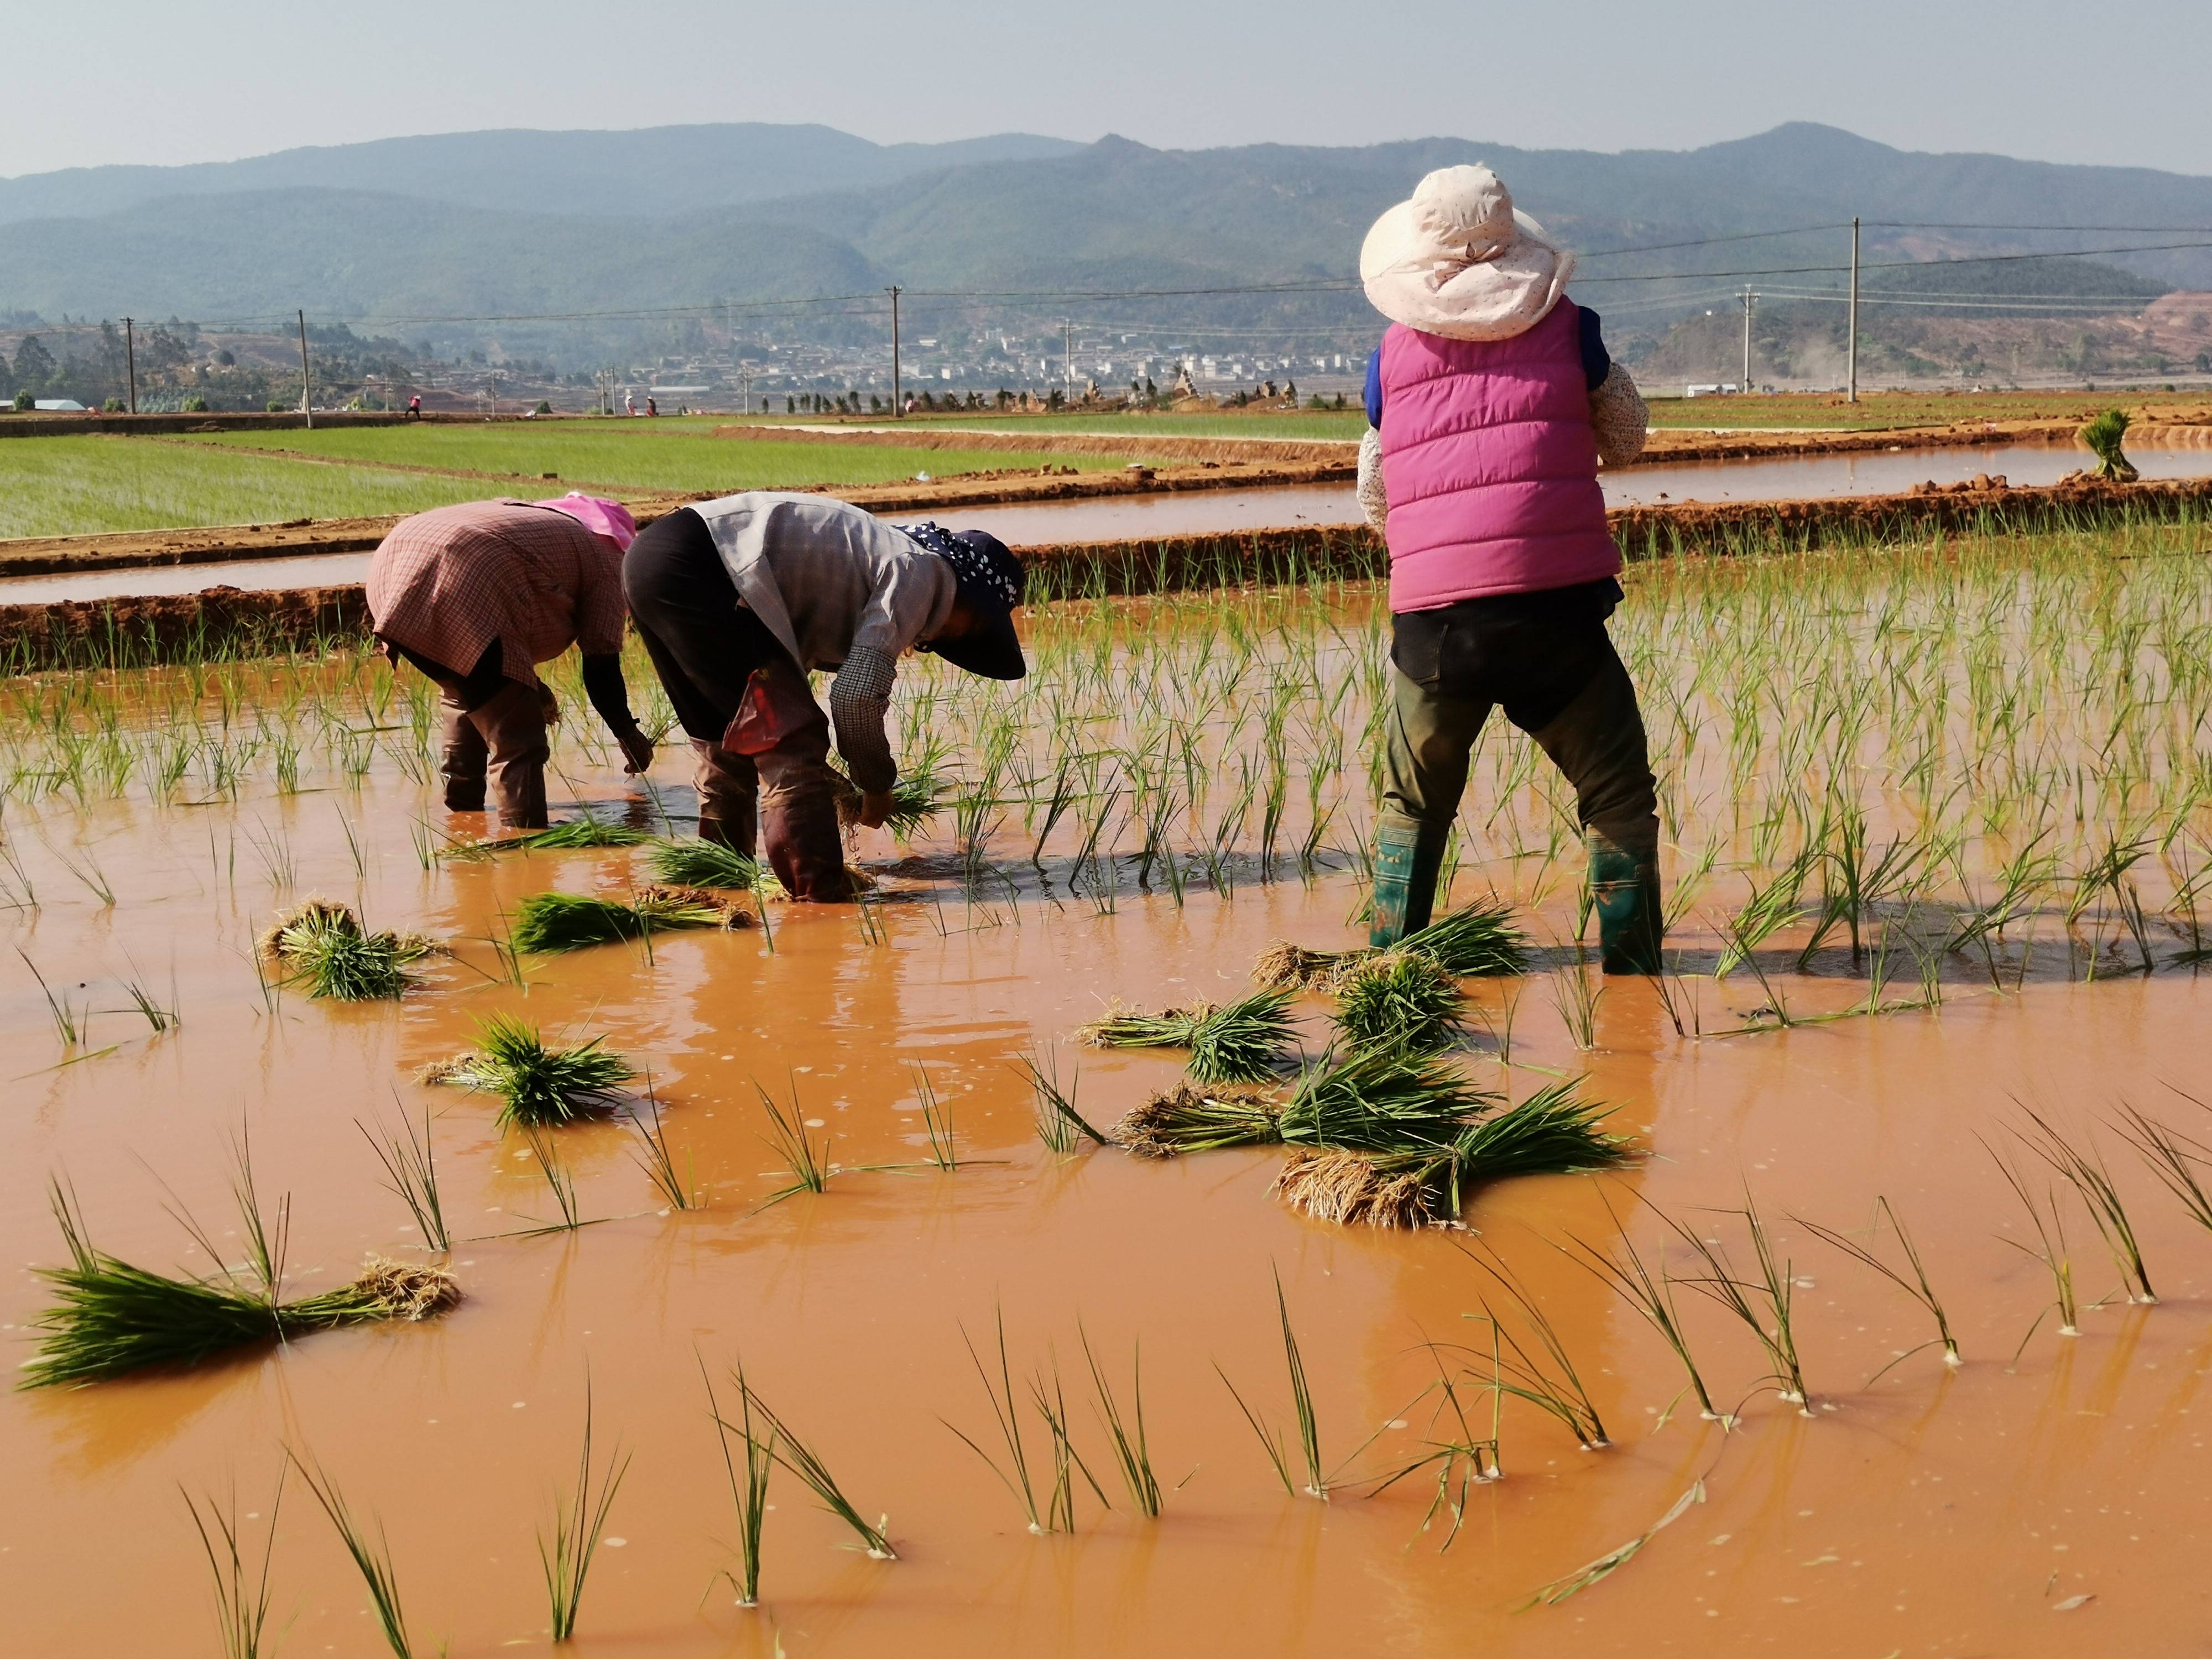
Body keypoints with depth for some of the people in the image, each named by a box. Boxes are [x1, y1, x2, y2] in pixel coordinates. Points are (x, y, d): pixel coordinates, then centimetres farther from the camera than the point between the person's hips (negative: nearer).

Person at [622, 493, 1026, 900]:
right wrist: (877, 784, 5)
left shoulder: (885, 552, 25)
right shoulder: (921, 574, -2)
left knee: (726, 747, 22)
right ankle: (821, 896, -7)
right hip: (691, 567, -10)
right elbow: (857, 695, -10)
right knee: (789, 740, -6)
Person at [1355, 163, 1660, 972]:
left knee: (1412, 808, 22)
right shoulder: (1565, 327, 5)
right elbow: (1626, 442, 19)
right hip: (1553, 606, -2)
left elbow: (1374, 498, 18)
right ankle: (1632, 975, 6)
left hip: (1431, 619, 2)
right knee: (1619, 800, 11)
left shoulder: (1394, 354, 10)